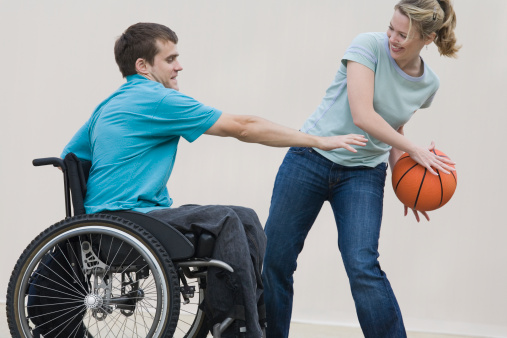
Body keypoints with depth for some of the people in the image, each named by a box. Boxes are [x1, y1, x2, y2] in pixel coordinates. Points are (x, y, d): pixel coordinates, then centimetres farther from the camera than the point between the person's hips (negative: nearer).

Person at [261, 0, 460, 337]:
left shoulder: (428, 84, 3)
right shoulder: (369, 46, -12)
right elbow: (362, 115, -20)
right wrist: (415, 150, -15)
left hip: (363, 176, 2)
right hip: (311, 158, -2)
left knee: (363, 266, -17)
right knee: (273, 259, 1)